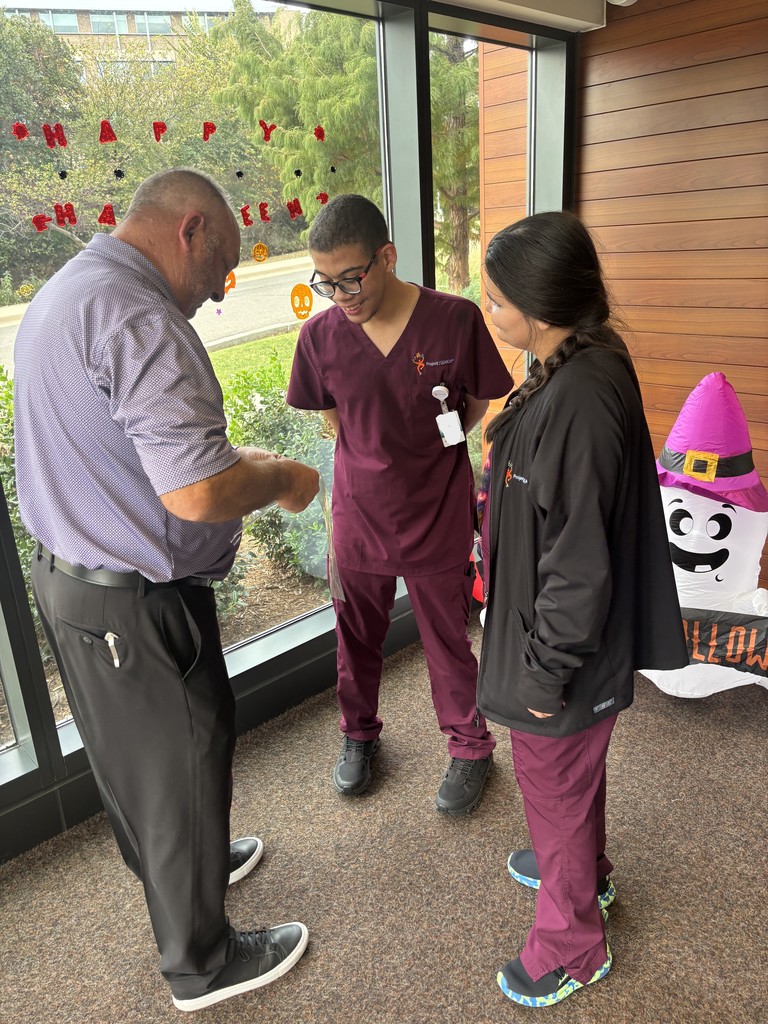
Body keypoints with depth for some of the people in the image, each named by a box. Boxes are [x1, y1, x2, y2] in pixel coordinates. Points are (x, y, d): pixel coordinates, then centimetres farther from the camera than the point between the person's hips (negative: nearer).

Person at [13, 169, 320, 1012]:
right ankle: (202, 963, 34)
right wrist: (280, 480, -12)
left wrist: (230, 460, 12)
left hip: (67, 578, 10)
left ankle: (175, 866, 53)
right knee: (181, 769, 10)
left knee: (128, 754, 27)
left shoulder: (62, 293, 9)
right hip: (135, 605, -10)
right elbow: (197, 494, -32)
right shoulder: (138, 319, -25)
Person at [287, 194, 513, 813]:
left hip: (438, 519, -2)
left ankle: (470, 746, 39)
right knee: (356, 636, 19)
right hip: (358, 516, 2)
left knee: (448, 641, 14)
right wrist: (382, 458, 4)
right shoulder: (321, 335, -9)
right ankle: (359, 733, 46)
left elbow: (477, 404, 1)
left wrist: (429, 454, 0)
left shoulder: (456, 320, -15)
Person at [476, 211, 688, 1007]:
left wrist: (546, 671, -18)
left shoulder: (581, 401, -32)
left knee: (555, 785, 14)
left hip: (565, 650, -9)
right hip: (569, 635, 9)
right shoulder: (575, 368, -2)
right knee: (570, 775, 30)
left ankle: (570, 945, 40)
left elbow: (580, 562, -27)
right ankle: (583, 871, 57)